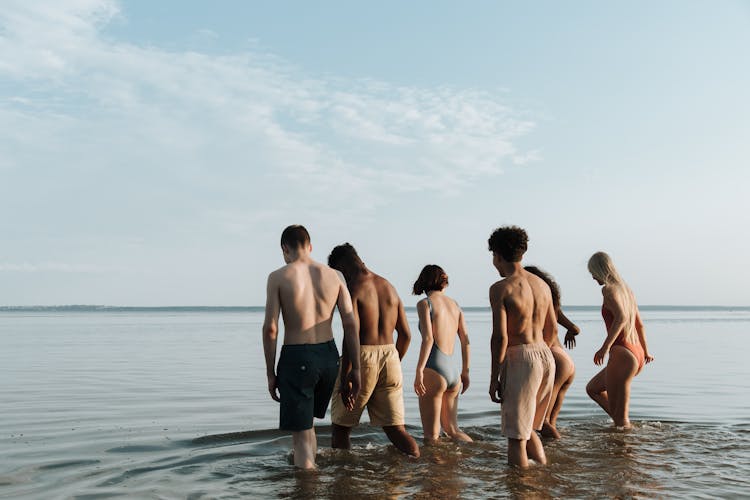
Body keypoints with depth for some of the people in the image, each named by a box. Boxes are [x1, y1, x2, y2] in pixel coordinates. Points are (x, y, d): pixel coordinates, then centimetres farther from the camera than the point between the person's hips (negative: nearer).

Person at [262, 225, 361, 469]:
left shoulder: (278, 277, -5)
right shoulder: (334, 276, 4)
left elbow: (270, 328, -11)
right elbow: (351, 324, 0)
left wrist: (270, 372, -2)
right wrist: (355, 368, 5)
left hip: (296, 358, -4)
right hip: (329, 355, 4)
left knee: (301, 435, 3)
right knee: (306, 422, 26)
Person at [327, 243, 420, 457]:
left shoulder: (352, 288, -8)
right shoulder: (388, 286, 13)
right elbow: (405, 334, 14)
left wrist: (344, 379, -16)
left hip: (361, 359, -6)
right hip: (390, 358, 6)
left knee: (341, 427, 12)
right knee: (395, 429, 9)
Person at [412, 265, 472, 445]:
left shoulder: (425, 303, -4)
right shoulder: (454, 304, 12)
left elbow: (428, 339, -15)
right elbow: (465, 340, 11)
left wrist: (419, 372, -15)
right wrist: (465, 372, 19)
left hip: (434, 370, -6)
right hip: (454, 370, 6)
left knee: (431, 436, 3)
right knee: (452, 428, 19)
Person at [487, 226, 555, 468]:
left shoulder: (500, 288, -9)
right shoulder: (542, 284, 11)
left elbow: (500, 336, -15)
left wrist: (494, 377, -9)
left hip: (520, 358, -7)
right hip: (546, 357, 7)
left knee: (516, 435, 1)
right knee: (528, 427, 24)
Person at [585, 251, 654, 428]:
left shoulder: (609, 289, -9)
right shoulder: (626, 288, 17)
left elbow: (621, 318, -26)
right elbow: (639, 324, 27)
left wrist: (605, 347, -30)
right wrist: (645, 352, 38)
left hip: (622, 354, -9)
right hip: (637, 355, 9)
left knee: (619, 418, -1)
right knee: (592, 389, 24)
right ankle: (624, 423, 19)